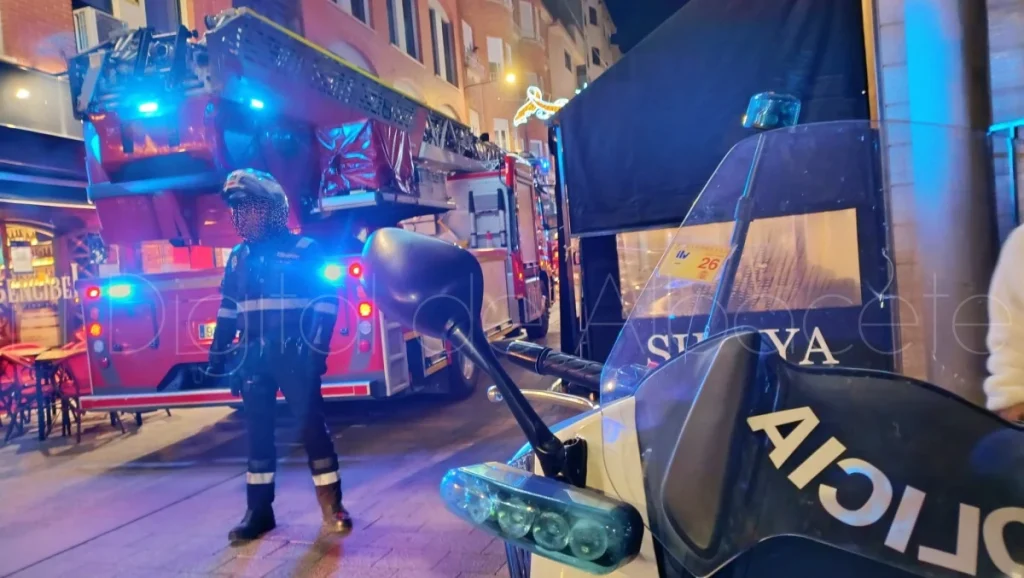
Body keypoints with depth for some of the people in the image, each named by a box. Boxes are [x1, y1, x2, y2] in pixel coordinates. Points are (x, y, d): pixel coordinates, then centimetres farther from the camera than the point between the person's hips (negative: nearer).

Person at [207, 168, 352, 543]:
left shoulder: (304, 250, -5)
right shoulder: (238, 257, 12)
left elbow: (326, 301, -8)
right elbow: (228, 308, 17)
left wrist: (316, 348, -15)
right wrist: (218, 353, 14)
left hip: (295, 355, -5)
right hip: (253, 358, 5)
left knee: (311, 426, -2)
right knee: (258, 432, 10)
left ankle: (331, 505, 10)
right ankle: (259, 510, 20)